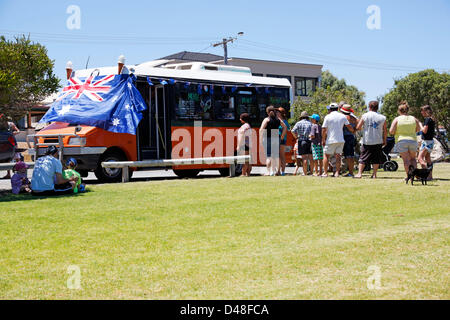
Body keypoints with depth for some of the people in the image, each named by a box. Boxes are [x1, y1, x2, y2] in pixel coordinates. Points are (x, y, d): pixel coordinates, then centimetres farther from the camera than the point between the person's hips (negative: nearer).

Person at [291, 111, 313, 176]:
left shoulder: (299, 123, 2)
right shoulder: (310, 123, 10)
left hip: (302, 141, -2)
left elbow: (293, 131, -10)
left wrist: (296, 137, 4)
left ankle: (305, 173, -5)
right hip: (310, 141, 3)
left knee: (304, 157, -4)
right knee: (310, 157, 7)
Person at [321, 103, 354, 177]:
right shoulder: (342, 116, 5)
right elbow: (349, 126, 8)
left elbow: (324, 130, -6)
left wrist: (323, 140, 2)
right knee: (338, 155, 6)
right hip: (341, 140, 3)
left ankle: (325, 172, 2)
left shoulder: (328, 117, -4)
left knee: (326, 155, 5)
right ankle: (337, 172, -1)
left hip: (331, 140, -3)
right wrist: (353, 131, 28)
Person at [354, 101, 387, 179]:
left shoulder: (365, 116, -4)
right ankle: (374, 174, 10)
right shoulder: (382, 117, 0)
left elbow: (358, 127, -5)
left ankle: (359, 173, -1)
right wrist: (384, 140, 17)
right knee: (376, 159, 11)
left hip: (367, 141, -1)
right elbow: (385, 131, 6)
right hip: (378, 141, 1)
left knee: (363, 158, 5)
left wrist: (363, 127, 17)